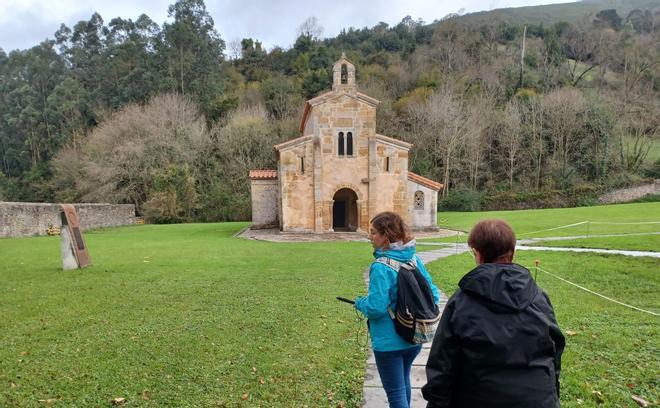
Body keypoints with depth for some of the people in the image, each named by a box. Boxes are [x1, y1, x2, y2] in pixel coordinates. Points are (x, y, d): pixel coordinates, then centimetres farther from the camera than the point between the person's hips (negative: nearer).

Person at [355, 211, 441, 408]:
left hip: (389, 342, -7)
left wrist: (360, 303, -5)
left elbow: (376, 308, -25)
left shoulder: (381, 267, -23)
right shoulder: (414, 259, -2)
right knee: (403, 381, 28)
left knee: (395, 392, 8)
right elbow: (434, 295, 2)